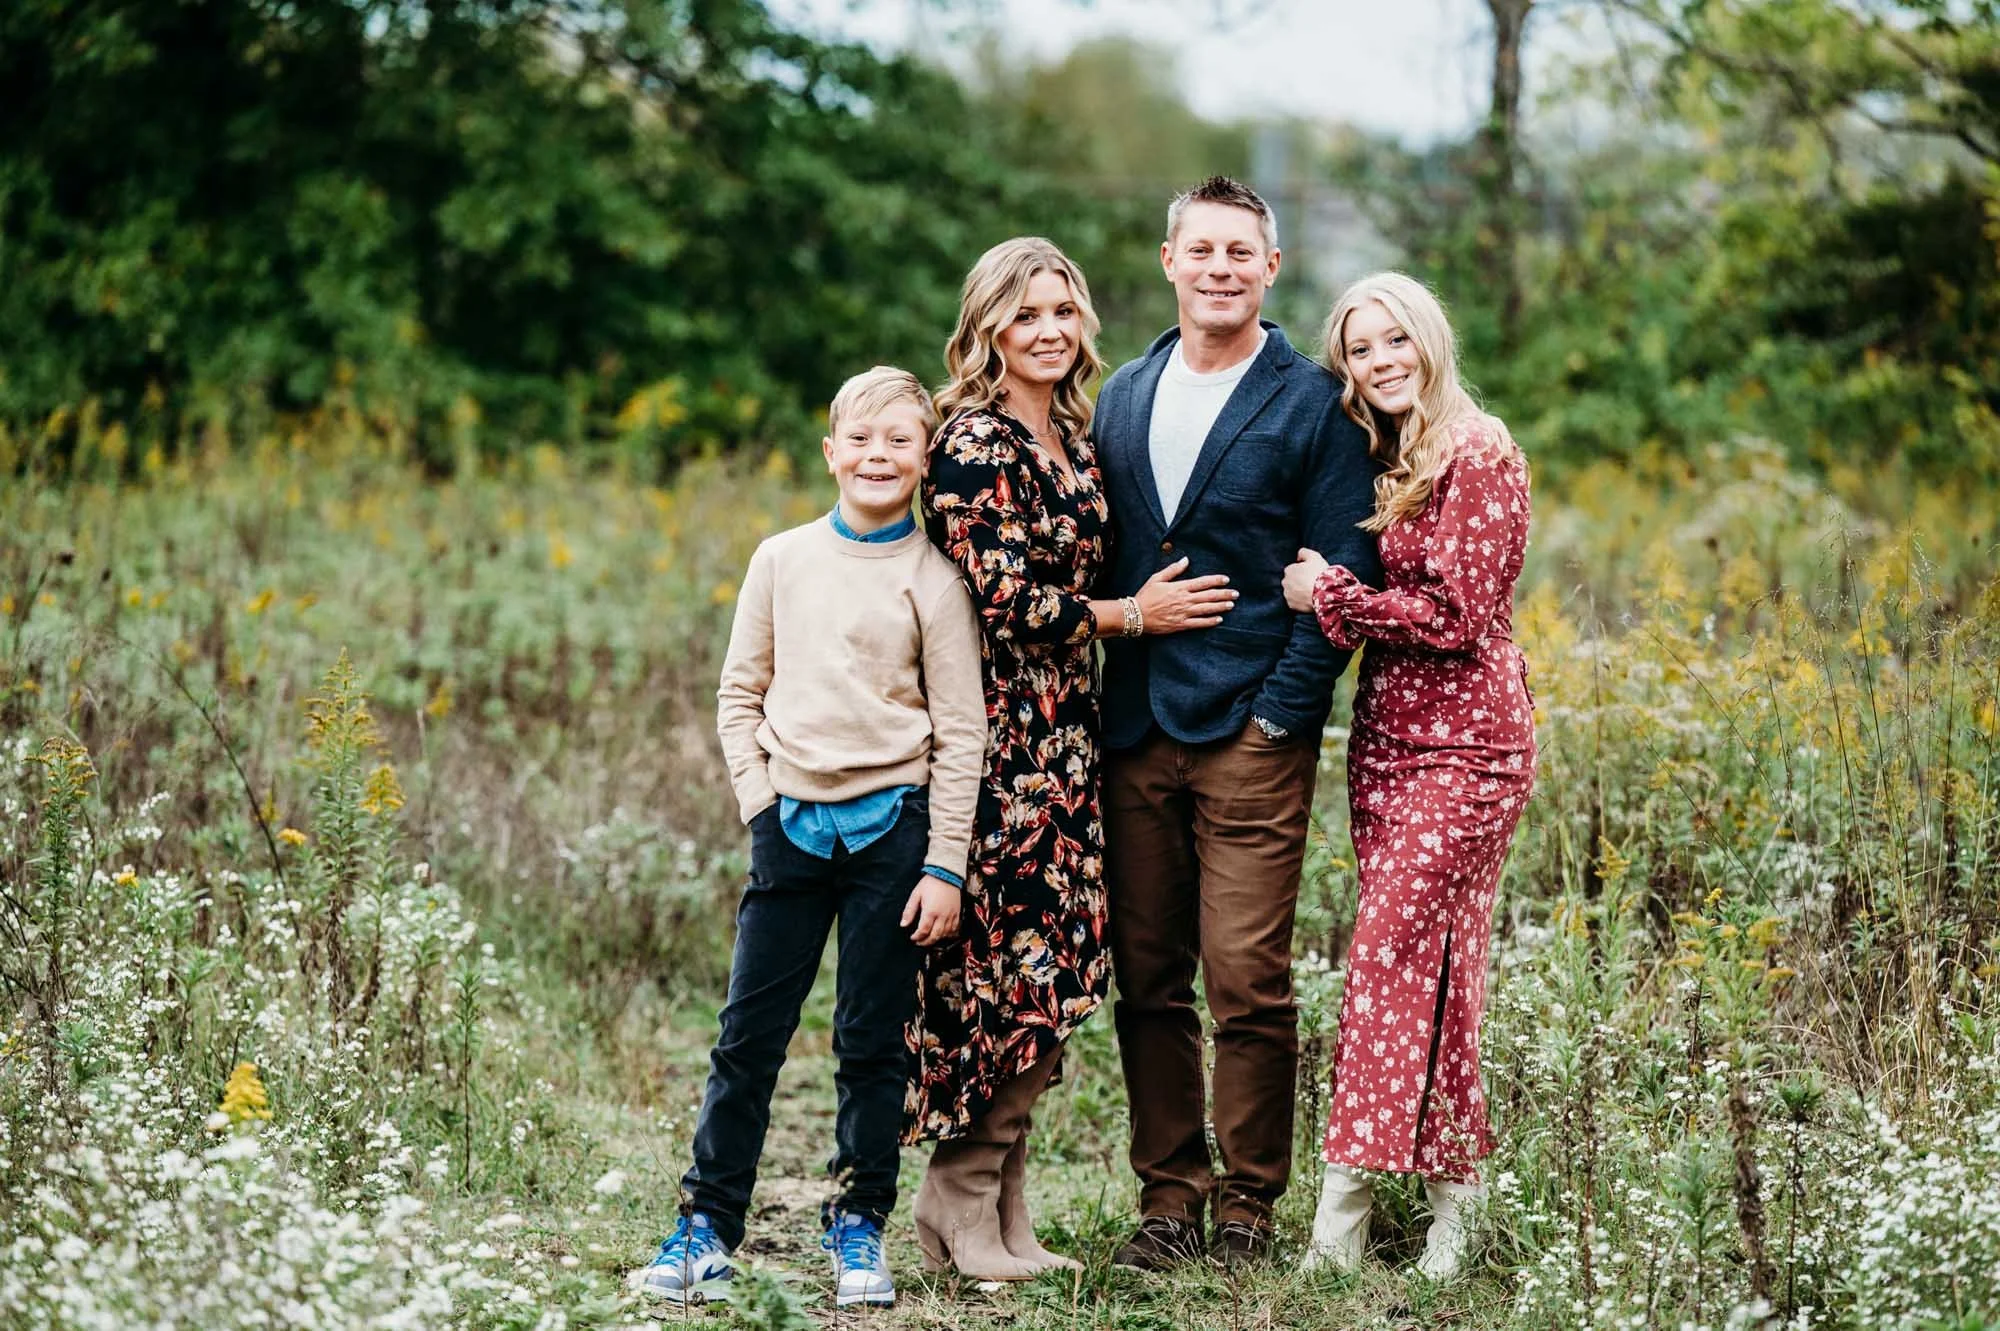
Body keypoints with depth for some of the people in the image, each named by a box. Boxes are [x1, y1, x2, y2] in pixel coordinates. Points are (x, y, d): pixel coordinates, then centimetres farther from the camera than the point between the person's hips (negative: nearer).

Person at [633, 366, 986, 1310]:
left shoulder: (931, 578, -2)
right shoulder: (782, 560, 6)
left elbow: (961, 734, -3)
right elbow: (740, 693, 12)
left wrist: (945, 867, -6)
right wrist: (760, 799, 0)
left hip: (890, 825, -2)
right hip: (791, 823, 2)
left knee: (872, 1043, 5)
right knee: (749, 1035, 3)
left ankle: (859, 1227, 16)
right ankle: (707, 1222, 11)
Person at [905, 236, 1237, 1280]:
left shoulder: (1075, 434, 14)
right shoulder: (975, 443, -12)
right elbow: (1007, 599, -16)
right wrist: (1133, 615, -6)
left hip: (1064, 733, 8)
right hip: (999, 734, -8)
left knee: (1046, 974, 7)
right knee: (1006, 966, -7)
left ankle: (1003, 1211, 14)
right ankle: (961, 1205, 5)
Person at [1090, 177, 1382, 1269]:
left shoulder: (1311, 406, -1)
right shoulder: (1123, 398, 14)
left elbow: (1344, 578, -4)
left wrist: (1282, 714, -10)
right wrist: (1097, 702, 9)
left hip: (1251, 737, -4)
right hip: (1132, 736, 5)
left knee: (1246, 982, -5)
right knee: (1147, 980, 6)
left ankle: (1247, 1202, 6)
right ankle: (1169, 1194, 15)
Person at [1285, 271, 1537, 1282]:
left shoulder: (1479, 455, -10)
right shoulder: (1378, 460, 15)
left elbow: (1460, 616, -15)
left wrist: (1331, 595, -9)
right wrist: (1330, 595, 1)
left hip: (1463, 742, -8)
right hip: (1385, 734, 8)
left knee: (1392, 949, -11)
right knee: (1427, 956, 6)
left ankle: (1345, 1198, -9)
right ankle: (1451, 1189, 10)